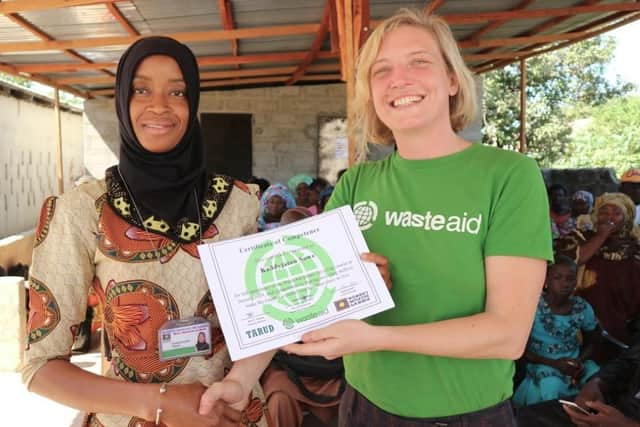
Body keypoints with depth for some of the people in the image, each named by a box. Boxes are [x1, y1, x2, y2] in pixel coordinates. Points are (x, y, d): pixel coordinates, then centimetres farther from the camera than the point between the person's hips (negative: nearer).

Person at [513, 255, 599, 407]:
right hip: (544, 365, -4)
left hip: (574, 364, 4)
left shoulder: (583, 308, -2)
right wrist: (554, 363, -21)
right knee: (552, 385, -33)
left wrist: (580, 361, -11)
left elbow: (591, 343, 11)